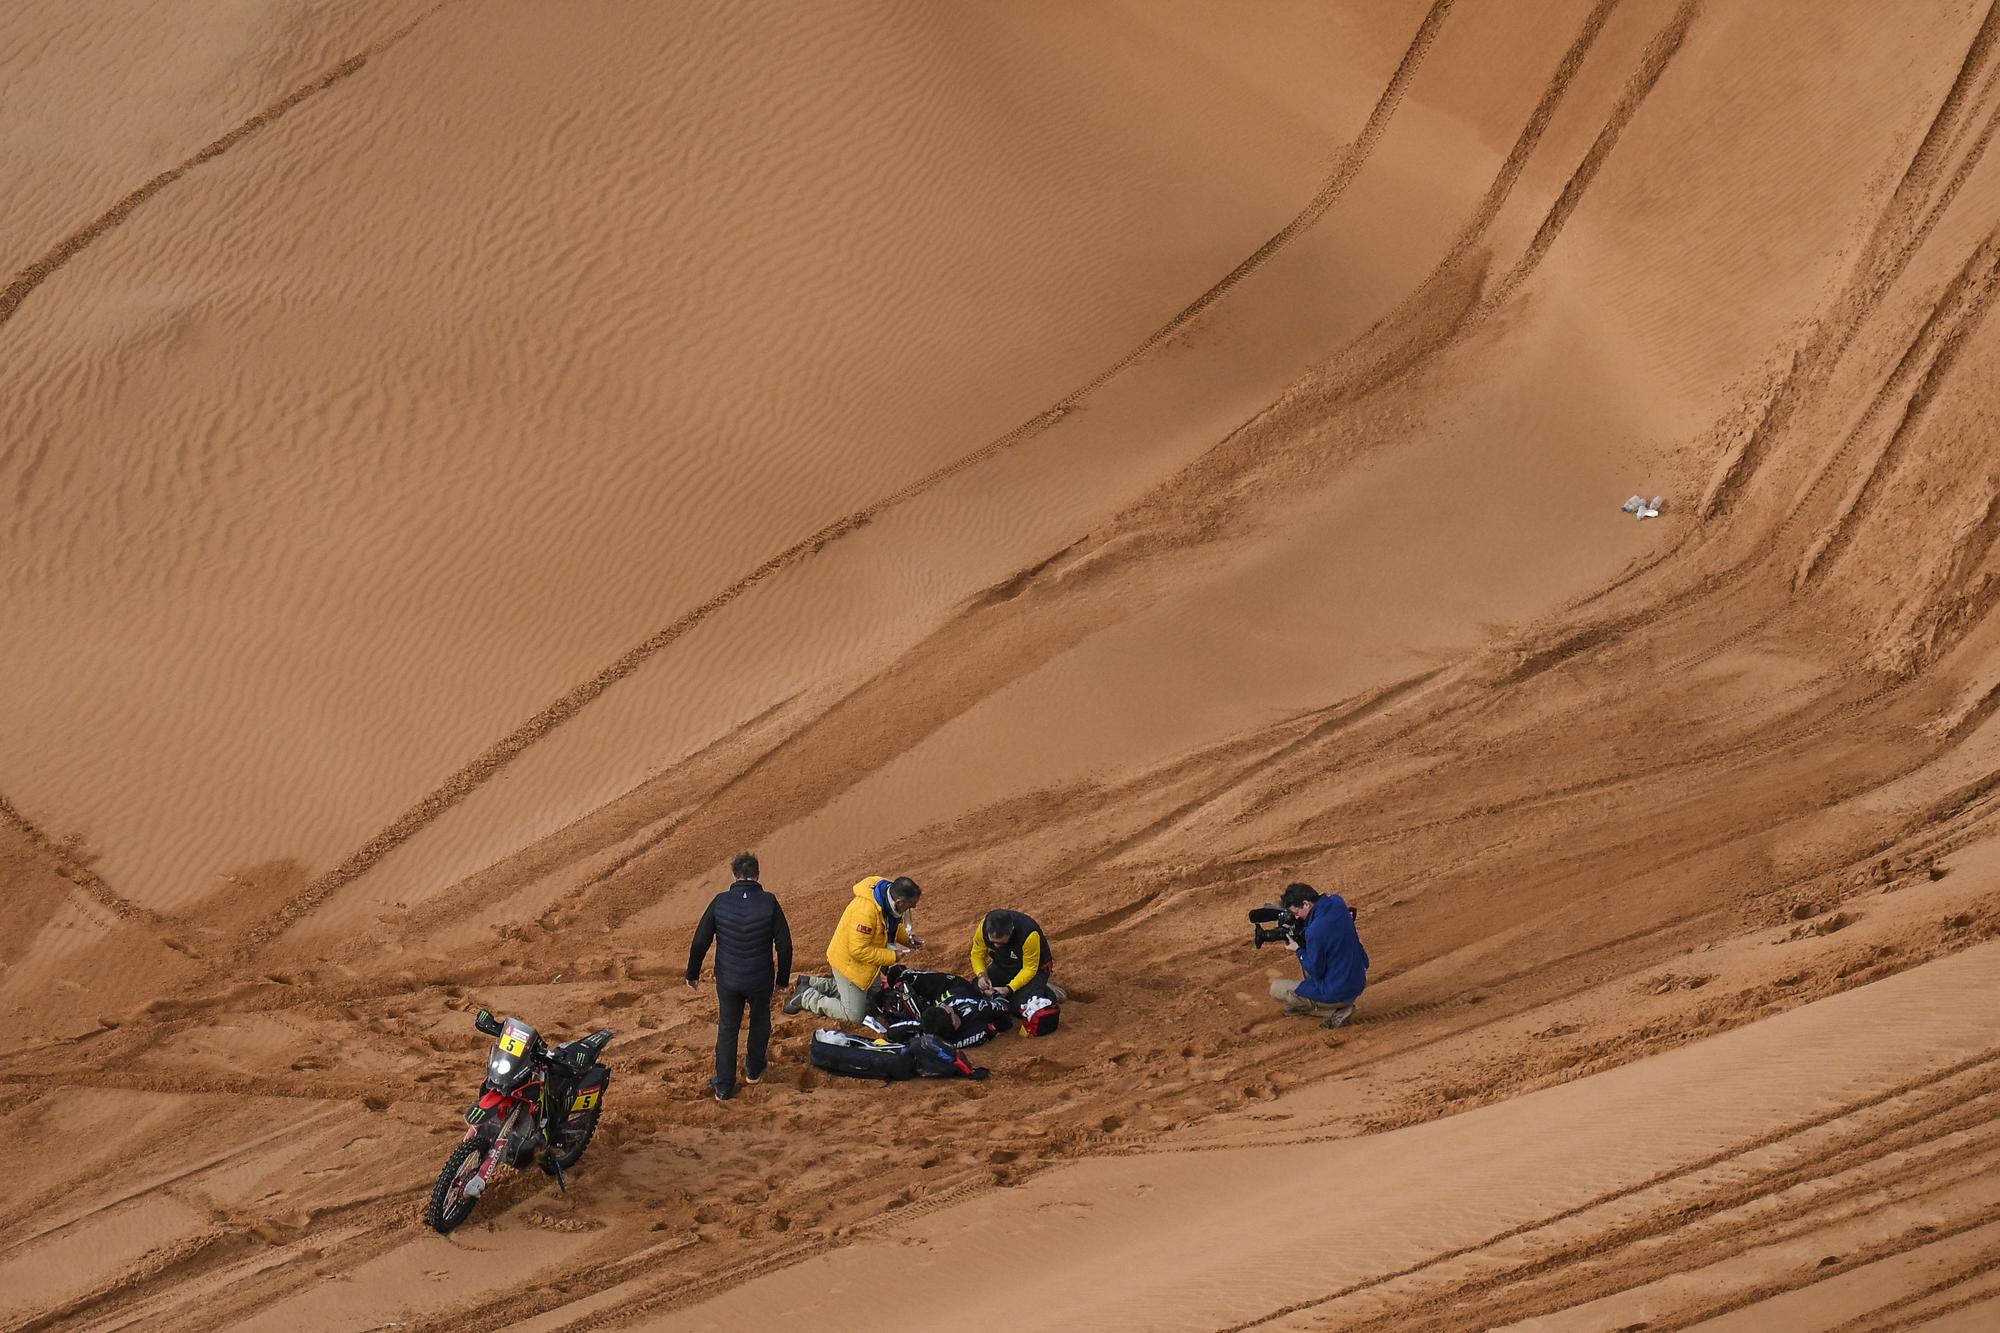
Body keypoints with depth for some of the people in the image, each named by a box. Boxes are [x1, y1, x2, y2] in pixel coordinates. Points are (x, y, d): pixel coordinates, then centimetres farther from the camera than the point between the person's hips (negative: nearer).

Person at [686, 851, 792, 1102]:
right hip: (761, 980, 0)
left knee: (727, 1029, 17)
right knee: (760, 1022, 27)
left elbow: (700, 942, -6)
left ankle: (724, 1086, 21)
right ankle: (754, 1070, 44)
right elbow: (784, 945, -10)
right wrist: (783, 977, 5)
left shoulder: (720, 902, -13)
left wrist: (692, 974, 9)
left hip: (728, 980, 0)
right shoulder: (769, 903, -15)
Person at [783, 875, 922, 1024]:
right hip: (849, 961, -9)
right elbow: (859, 950, -33)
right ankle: (805, 996, 12)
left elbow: (892, 926, 13)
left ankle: (810, 983, 29)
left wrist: (907, 939, -4)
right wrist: (892, 956, -28)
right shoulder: (866, 911, -38)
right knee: (854, 1016, -3)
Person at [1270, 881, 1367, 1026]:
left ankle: (1334, 1012, -2)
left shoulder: (1315, 931, -28)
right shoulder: (1337, 903, -6)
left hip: (1337, 994, -8)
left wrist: (1299, 949, -4)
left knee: (1275, 990, 5)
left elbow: (1315, 971, -18)